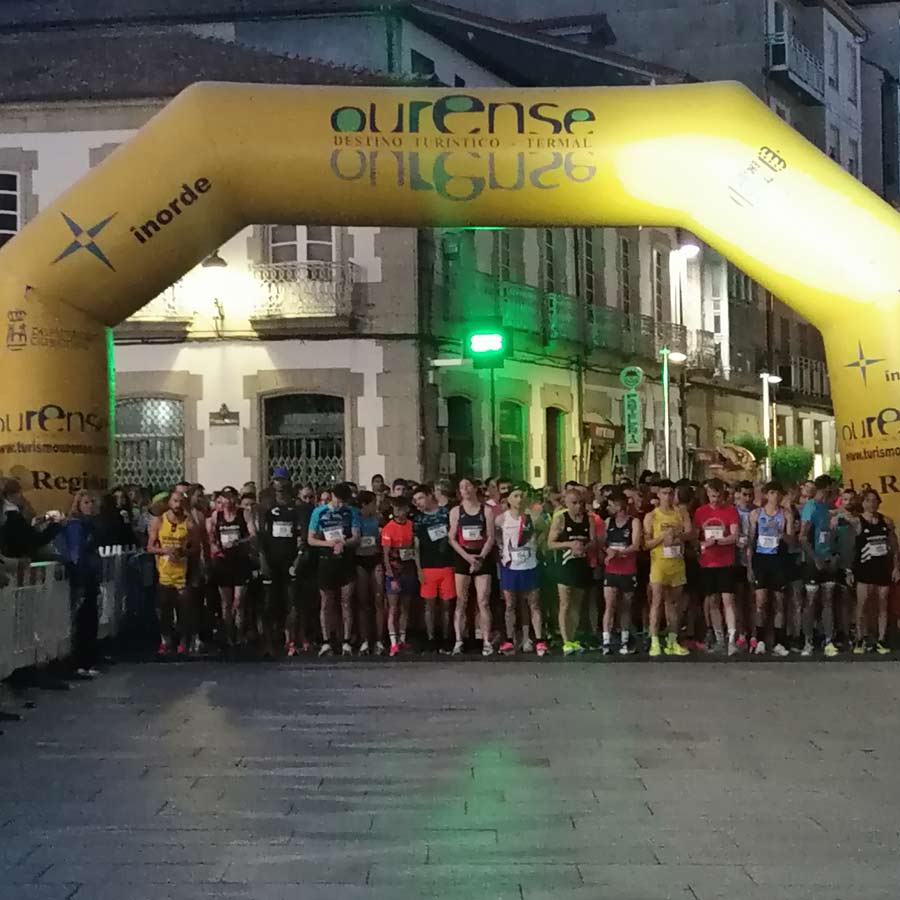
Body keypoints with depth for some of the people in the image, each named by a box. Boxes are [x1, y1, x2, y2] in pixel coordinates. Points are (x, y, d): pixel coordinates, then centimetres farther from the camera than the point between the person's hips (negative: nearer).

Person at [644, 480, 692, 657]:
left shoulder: (681, 513, 9)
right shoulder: (651, 516, 1)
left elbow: (689, 533, -2)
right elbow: (646, 543, -2)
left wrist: (676, 533, -21)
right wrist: (663, 536, -17)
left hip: (678, 562, 3)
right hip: (659, 562, -3)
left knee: (673, 602, 9)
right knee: (657, 601, -9)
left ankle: (672, 641, 14)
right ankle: (654, 642, -11)